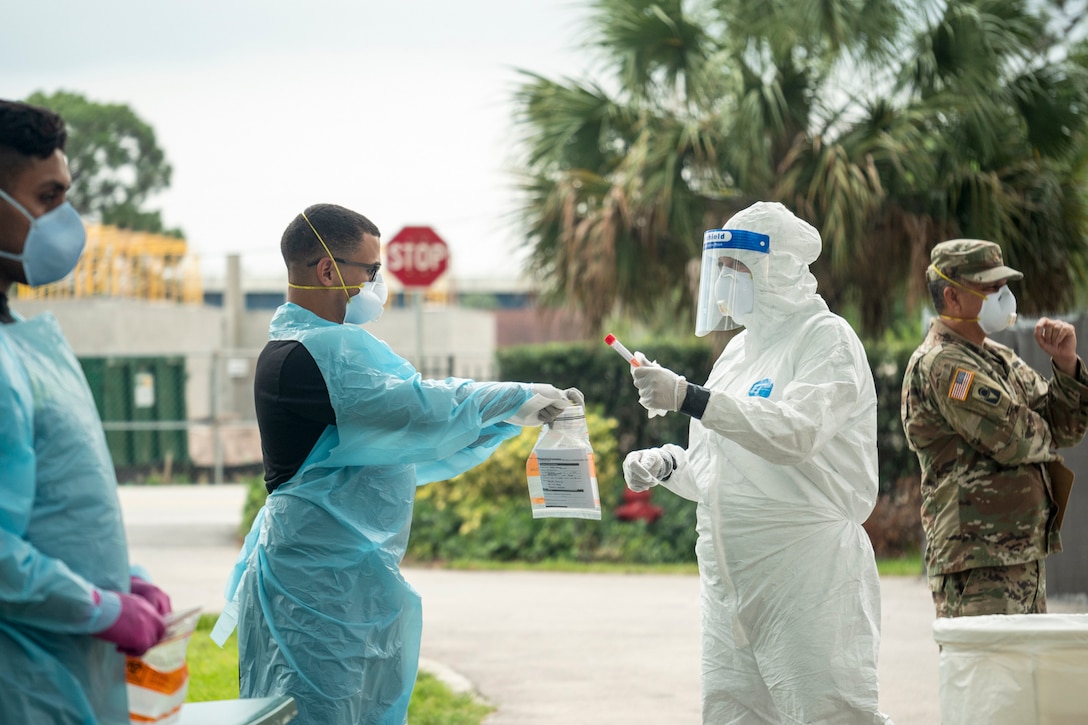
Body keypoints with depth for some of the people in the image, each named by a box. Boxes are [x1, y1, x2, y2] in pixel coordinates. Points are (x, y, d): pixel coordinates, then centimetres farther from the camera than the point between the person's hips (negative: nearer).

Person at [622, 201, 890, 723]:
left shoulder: (826, 339, -5)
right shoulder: (738, 351, 20)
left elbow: (794, 432, -24)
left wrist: (690, 398, -28)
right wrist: (666, 465, 7)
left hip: (808, 571, -8)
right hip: (730, 578, 8)